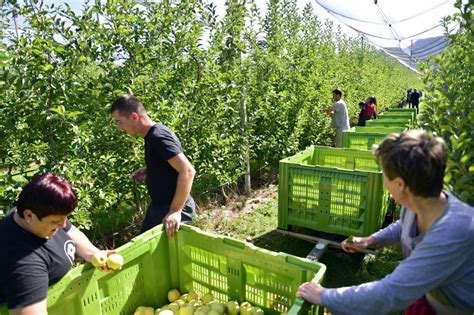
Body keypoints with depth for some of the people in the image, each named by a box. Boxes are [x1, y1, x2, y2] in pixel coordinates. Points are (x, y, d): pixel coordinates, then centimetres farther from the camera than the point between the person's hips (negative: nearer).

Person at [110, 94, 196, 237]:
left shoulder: (158, 137, -24)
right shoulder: (152, 135, 5)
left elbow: (187, 171, -32)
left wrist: (175, 210, -29)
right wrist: (148, 171, 4)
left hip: (172, 209, -10)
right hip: (158, 206, 10)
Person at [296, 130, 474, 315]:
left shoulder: (453, 233, -38)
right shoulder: (417, 202, -16)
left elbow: (389, 294, -37)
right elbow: (403, 226, 10)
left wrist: (324, 297, -29)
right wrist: (371, 240, -3)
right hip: (430, 295, 6)